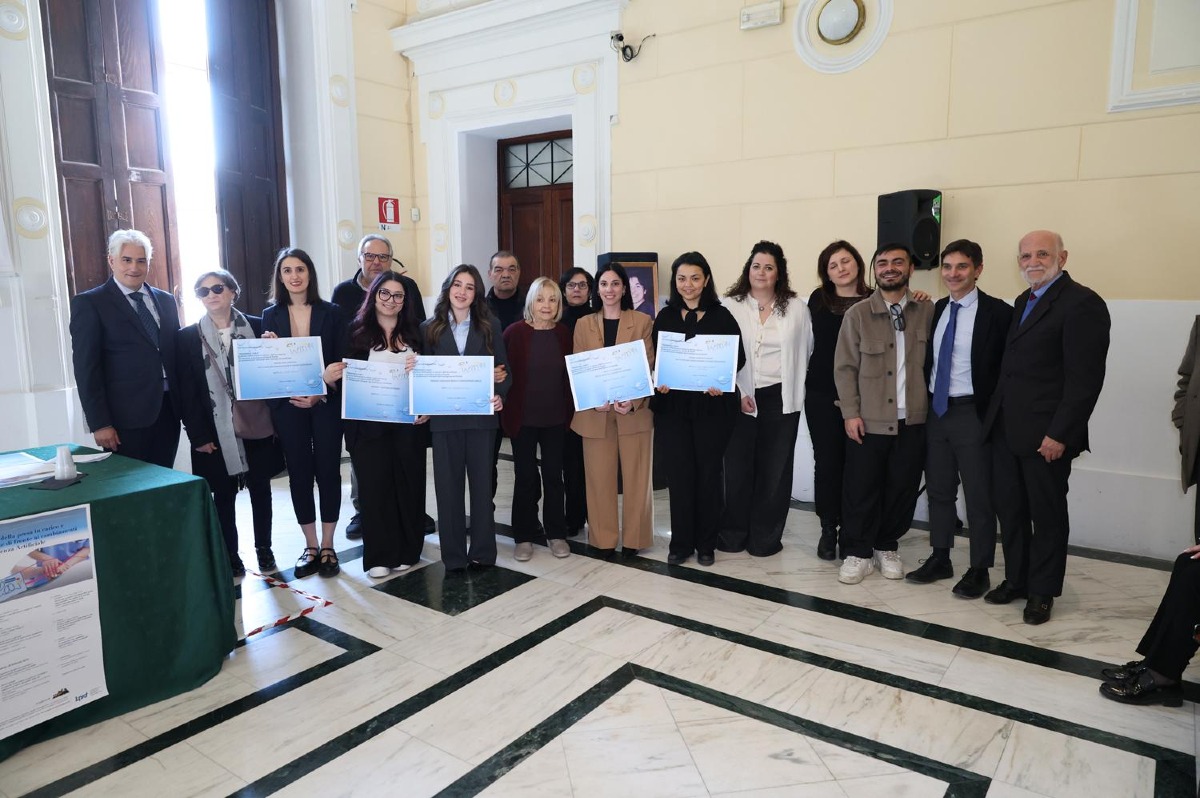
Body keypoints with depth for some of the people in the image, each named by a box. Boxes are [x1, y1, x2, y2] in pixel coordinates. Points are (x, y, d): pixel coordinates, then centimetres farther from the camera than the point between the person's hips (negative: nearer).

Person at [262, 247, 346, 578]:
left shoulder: (331, 312, 0)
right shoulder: (271, 315, 5)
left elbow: (342, 361, -2)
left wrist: (320, 395, -13)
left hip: (326, 403, -1)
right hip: (287, 406, 2)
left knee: (328, 471, 2)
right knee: (299, 473, 6)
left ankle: (327, 546, 15)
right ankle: (310, 546, 19)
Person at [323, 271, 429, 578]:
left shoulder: (413, 333, 7)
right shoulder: (357, 331, 1)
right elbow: (345, 374, 1)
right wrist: (330, 377, -21)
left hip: (409, 421, 2)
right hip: (369, 423, -2)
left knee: (408, 482, 7)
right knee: (374, 484, 3)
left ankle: (406, 551, 20)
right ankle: (379, 556, 14)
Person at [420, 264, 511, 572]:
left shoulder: (490, 326, 6)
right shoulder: (430, 328, 6)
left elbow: (503, 368, 5)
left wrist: (499, 396, -12)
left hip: (481, 415, 0)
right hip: (443, 417, 0)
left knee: (481, 482, 6)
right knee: (448, 485, 4)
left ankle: (483, 550, 18)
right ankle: (453, 554, 15)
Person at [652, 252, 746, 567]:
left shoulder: (721, 316, 1)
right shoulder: (665, 317, 8)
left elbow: (738, 356, -1)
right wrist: (658, 382, -11)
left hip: (712, 405, -1)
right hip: (673, 404, 2)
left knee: (708, 472, 6)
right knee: (680, 472, 4)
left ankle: (706, 543, 19)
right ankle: (681, 542, 16)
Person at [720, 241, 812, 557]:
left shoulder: (797, 309, 6)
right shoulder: (729, 306, 0)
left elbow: (806, 351, 11)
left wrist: (794, 385, 3)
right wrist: (736, 393, -9)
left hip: (780, 399, 1)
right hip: (740, 399, -1)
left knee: (774, 469, 7)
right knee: (737, 467, 4)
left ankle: (765, 537, 19)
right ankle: (733, 534, 18)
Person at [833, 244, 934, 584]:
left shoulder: (927, 311, 4)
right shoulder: (857, 314, -1)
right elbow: (845, 367, -2)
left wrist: (932, 406, 1)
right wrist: (851, 413, -8)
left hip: (913, 421, 2)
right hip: (869, 421, -2)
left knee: (902, 488, 10)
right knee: (861, 489, 3)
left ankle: (886, 547, 28)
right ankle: (858, 553, 18)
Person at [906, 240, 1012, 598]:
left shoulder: (998, 313, -9)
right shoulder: (936, 309, 9)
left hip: (973, 414, -6)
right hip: (936, 411, 6)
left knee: (979, 496, 5)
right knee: (938, 490, 15)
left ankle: (980, 570, 19)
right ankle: (940, 559, 29)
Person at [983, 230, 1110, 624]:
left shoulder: (1082, 303, -11)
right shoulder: (1022, 303, 15)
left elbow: (1085, 378, -17)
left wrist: (1060, 434, -19)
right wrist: (995, 418, 9)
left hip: (1045, 435, -7)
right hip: (1005, 430, 7)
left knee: (1047, 514, 7)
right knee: (1010, 510, 14)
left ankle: (1042, 591, 22)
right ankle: (1015, 580, 29)